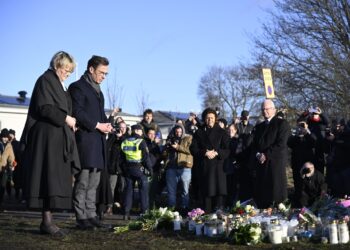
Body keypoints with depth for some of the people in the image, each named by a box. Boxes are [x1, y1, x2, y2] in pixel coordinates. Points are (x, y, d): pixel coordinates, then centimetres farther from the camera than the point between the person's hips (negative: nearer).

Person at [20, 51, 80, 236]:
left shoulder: (60, 85, 22)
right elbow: (44, 107, -16)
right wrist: (65, 118, -15)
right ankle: (47, 220, -15)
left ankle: (48, 219, 2)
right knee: (49, 177, -13)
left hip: (59, 138, 9)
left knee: (57, 180, 3)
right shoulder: (45, 80, -5)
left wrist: (69, 123, 9)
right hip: (47, 137, -9)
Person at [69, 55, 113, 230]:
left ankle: (91, 215, 11)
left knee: (93, 183, 8)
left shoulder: (97, 90, 23)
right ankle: (81, 218, -5)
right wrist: (97, 125, -14)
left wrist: (106, 124, 7)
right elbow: (77, 113, -13)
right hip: (85, 140, -9)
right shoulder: (78, 87, -4)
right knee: (82, 182, -7)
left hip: (98, 142, 9)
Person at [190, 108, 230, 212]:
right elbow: (193, 149, 5)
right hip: (204, 167, 1)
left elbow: (227, 149, 2)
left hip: (218, 165, -1)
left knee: (219, 192, -8)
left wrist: (216, 153, -14)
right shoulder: (199, 133, 12)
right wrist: (205, 153, -12)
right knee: (206, 193, 0)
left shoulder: (222, 132, 8)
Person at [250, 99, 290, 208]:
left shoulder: (282, 123, 1)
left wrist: (266, 155, -12)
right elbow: (254, 145, 19)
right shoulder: (259, 127, 23)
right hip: (261, 163, 6)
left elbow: (281, 144, -9)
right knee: (261, 193, 1)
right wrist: (258, 155, -2)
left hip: (276, 162, -6)